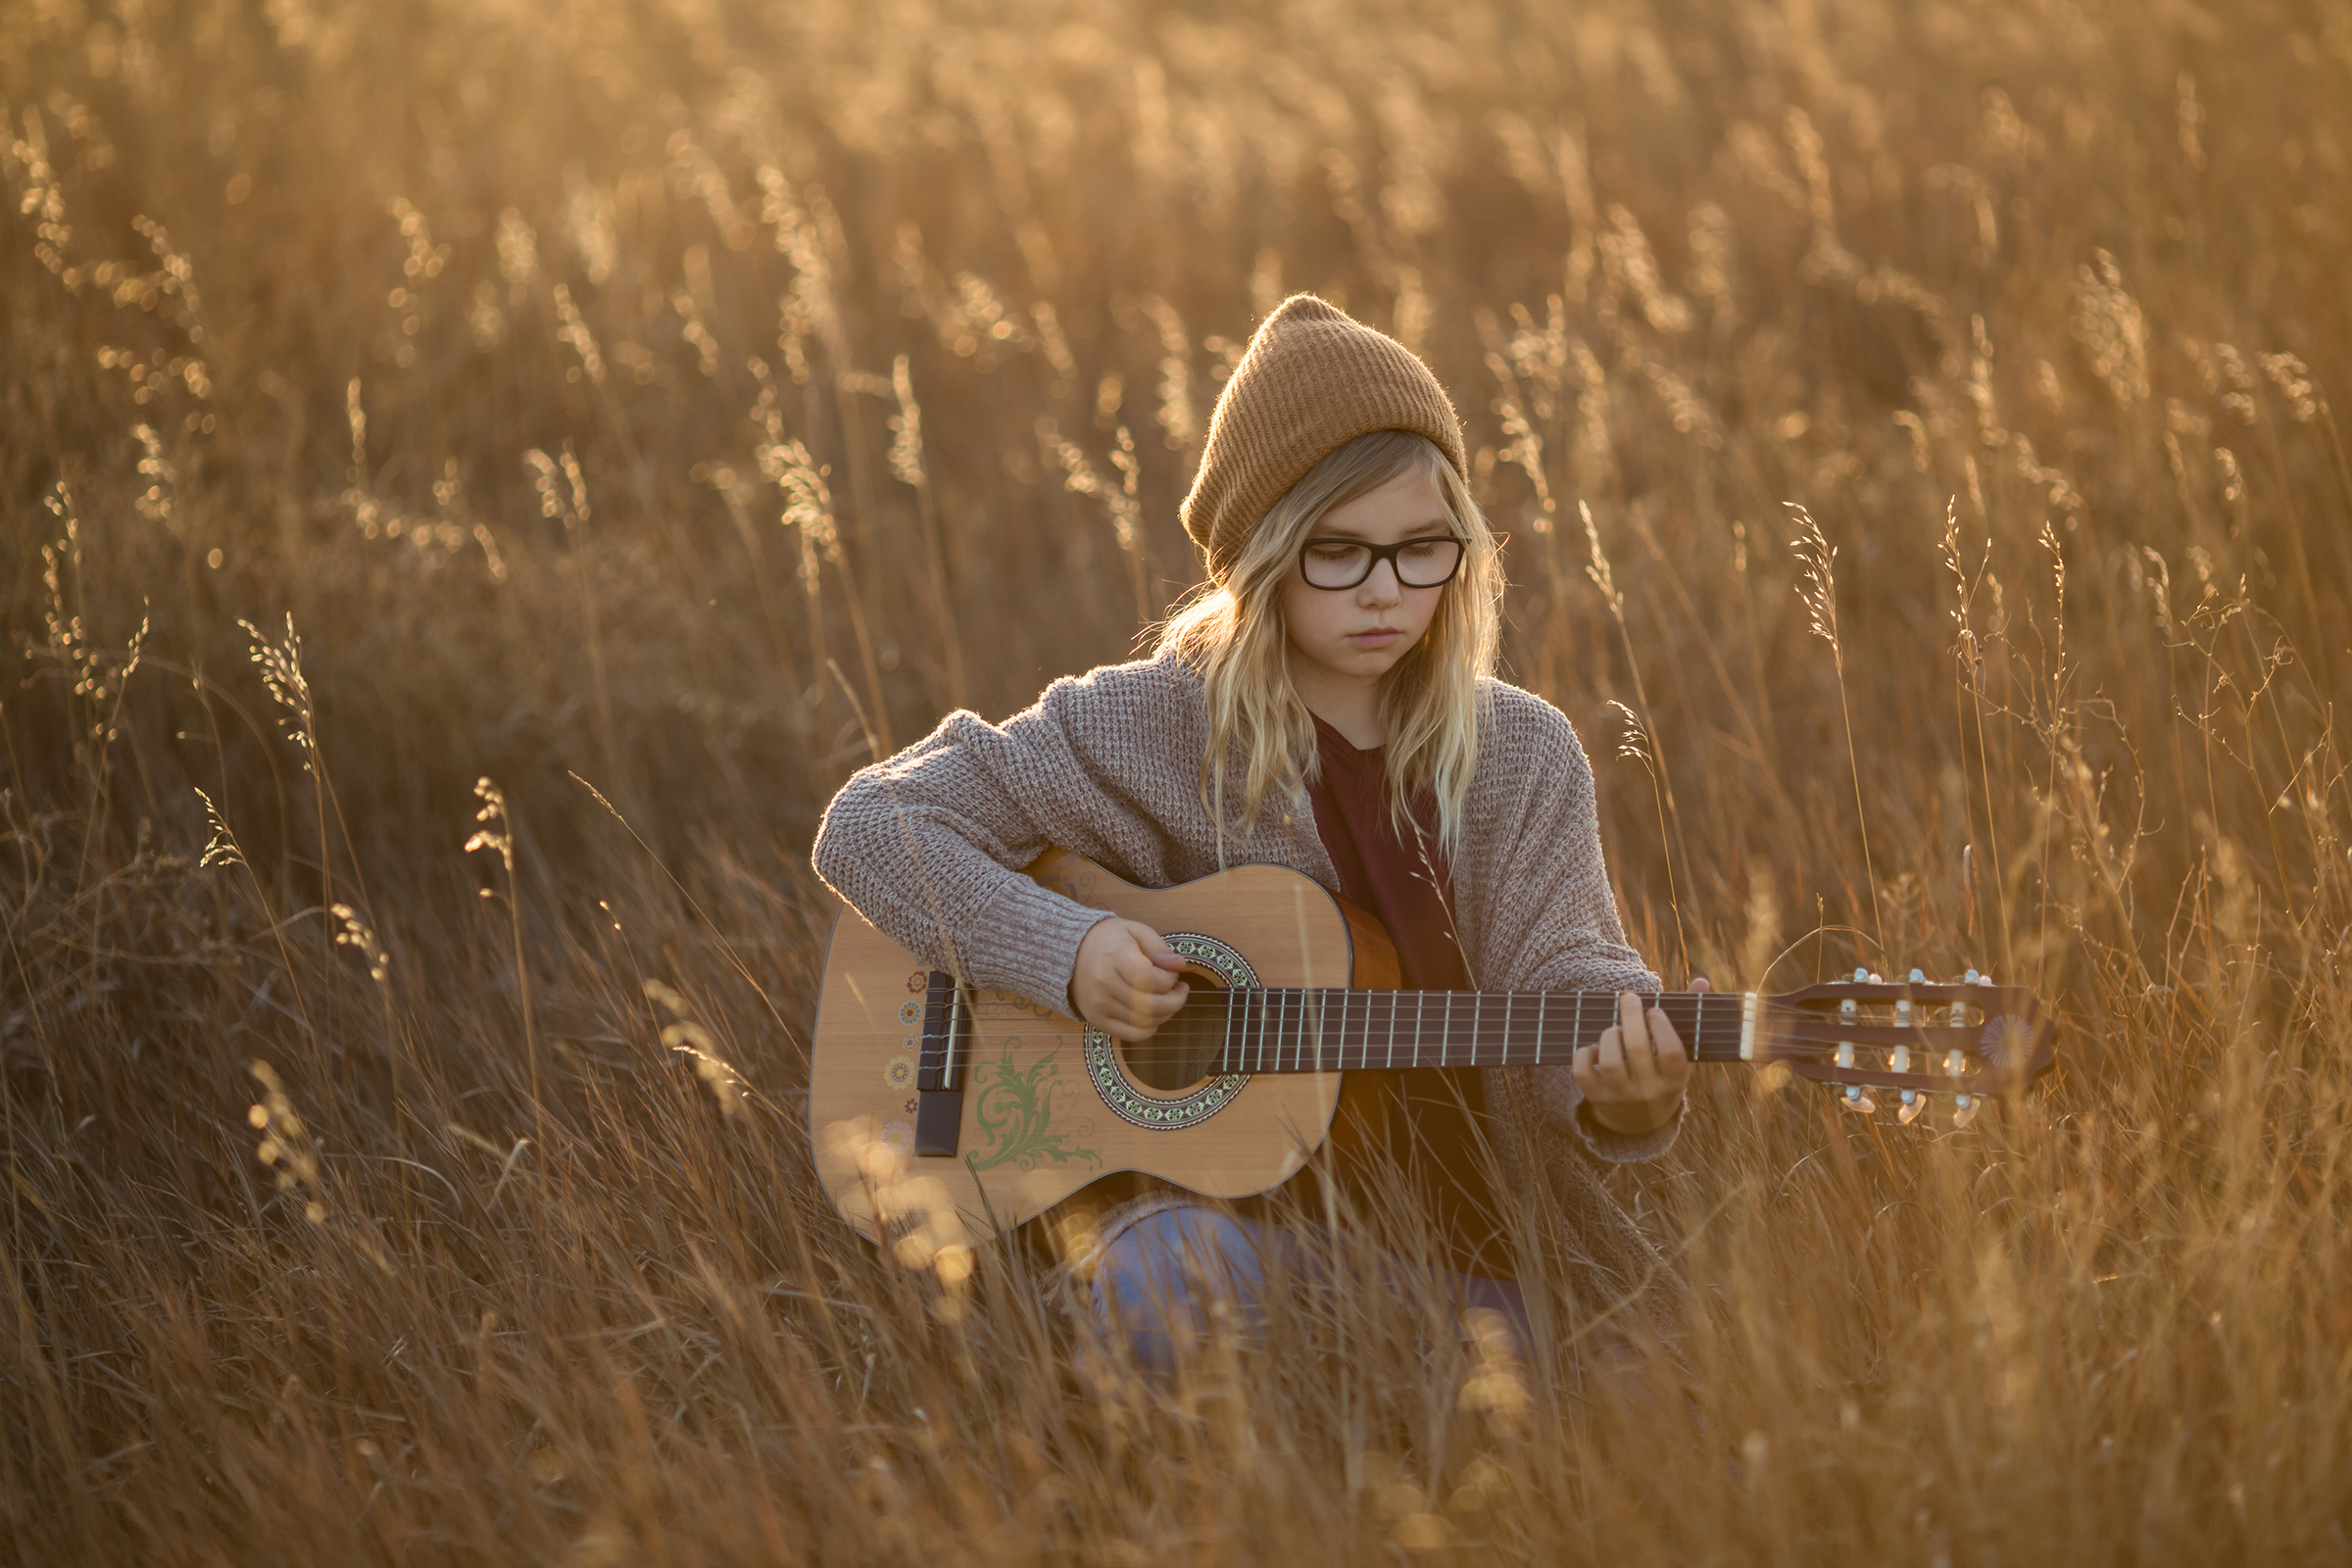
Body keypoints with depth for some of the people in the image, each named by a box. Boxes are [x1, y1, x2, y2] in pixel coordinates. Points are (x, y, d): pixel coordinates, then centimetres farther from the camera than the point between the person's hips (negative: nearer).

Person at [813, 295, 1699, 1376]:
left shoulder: (1522, 755, 6)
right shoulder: (1152, 729, -2)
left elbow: (1559, 964, -5)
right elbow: (869, 827, 0)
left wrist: (1628, 1084, -29)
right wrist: (1061, 948, -15)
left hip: (1456, 1238, 2)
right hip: (1203, 1194, -2)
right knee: (1171, 1271, -38)